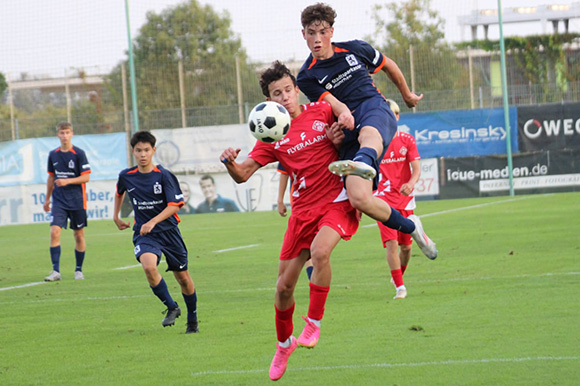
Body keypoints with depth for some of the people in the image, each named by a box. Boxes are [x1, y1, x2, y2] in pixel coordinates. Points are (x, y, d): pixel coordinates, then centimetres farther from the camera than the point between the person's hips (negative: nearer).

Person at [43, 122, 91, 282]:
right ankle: (56, 271, -13)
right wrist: (47, 198, 20)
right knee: (54, 231, -13)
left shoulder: (79, 153, -6)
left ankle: (79, 270, 21)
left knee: (79, 234, 6)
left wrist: (67, 181, -20)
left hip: (77, 201, -3)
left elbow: (86, 177, -9)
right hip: (59, 201, 3)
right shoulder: (53, 155, 7)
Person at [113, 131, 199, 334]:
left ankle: (192, 320, 29)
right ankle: (172, 307, -8)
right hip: (143, 233, 1)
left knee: (183, 278, 7)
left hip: (168, 231, -1)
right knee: (149, 266, -28)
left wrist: (153, 222, -24)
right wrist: (116, 216, 23)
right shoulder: (126, 176, 0)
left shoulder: (164, 175, -11)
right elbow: (119, 192, 24)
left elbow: (174, 205, -14)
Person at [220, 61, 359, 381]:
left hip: (337, 202, -3)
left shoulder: (322, 111, -2)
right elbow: (243, 174, -3)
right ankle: (284, 344, 30)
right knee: (284, 285, 4)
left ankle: (314, 324, -15)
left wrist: (339, 138, -10)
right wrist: (230, 164, -26)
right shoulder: (272, 136, 1)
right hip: (303, 210, 3)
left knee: (319, 251, -33)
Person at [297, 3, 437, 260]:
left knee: (368, 135, -43)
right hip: (349, 130, 1)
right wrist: (344, 113, -30)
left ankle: (362, 162, -79)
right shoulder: (307, 77, 9)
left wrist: (407, 96, 43)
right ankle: (410, 227, -1)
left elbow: (388, 66, 32)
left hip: (374, 107, -1)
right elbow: (332, 102, -6)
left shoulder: (355, 50, 14)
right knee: (358, 198, -22)